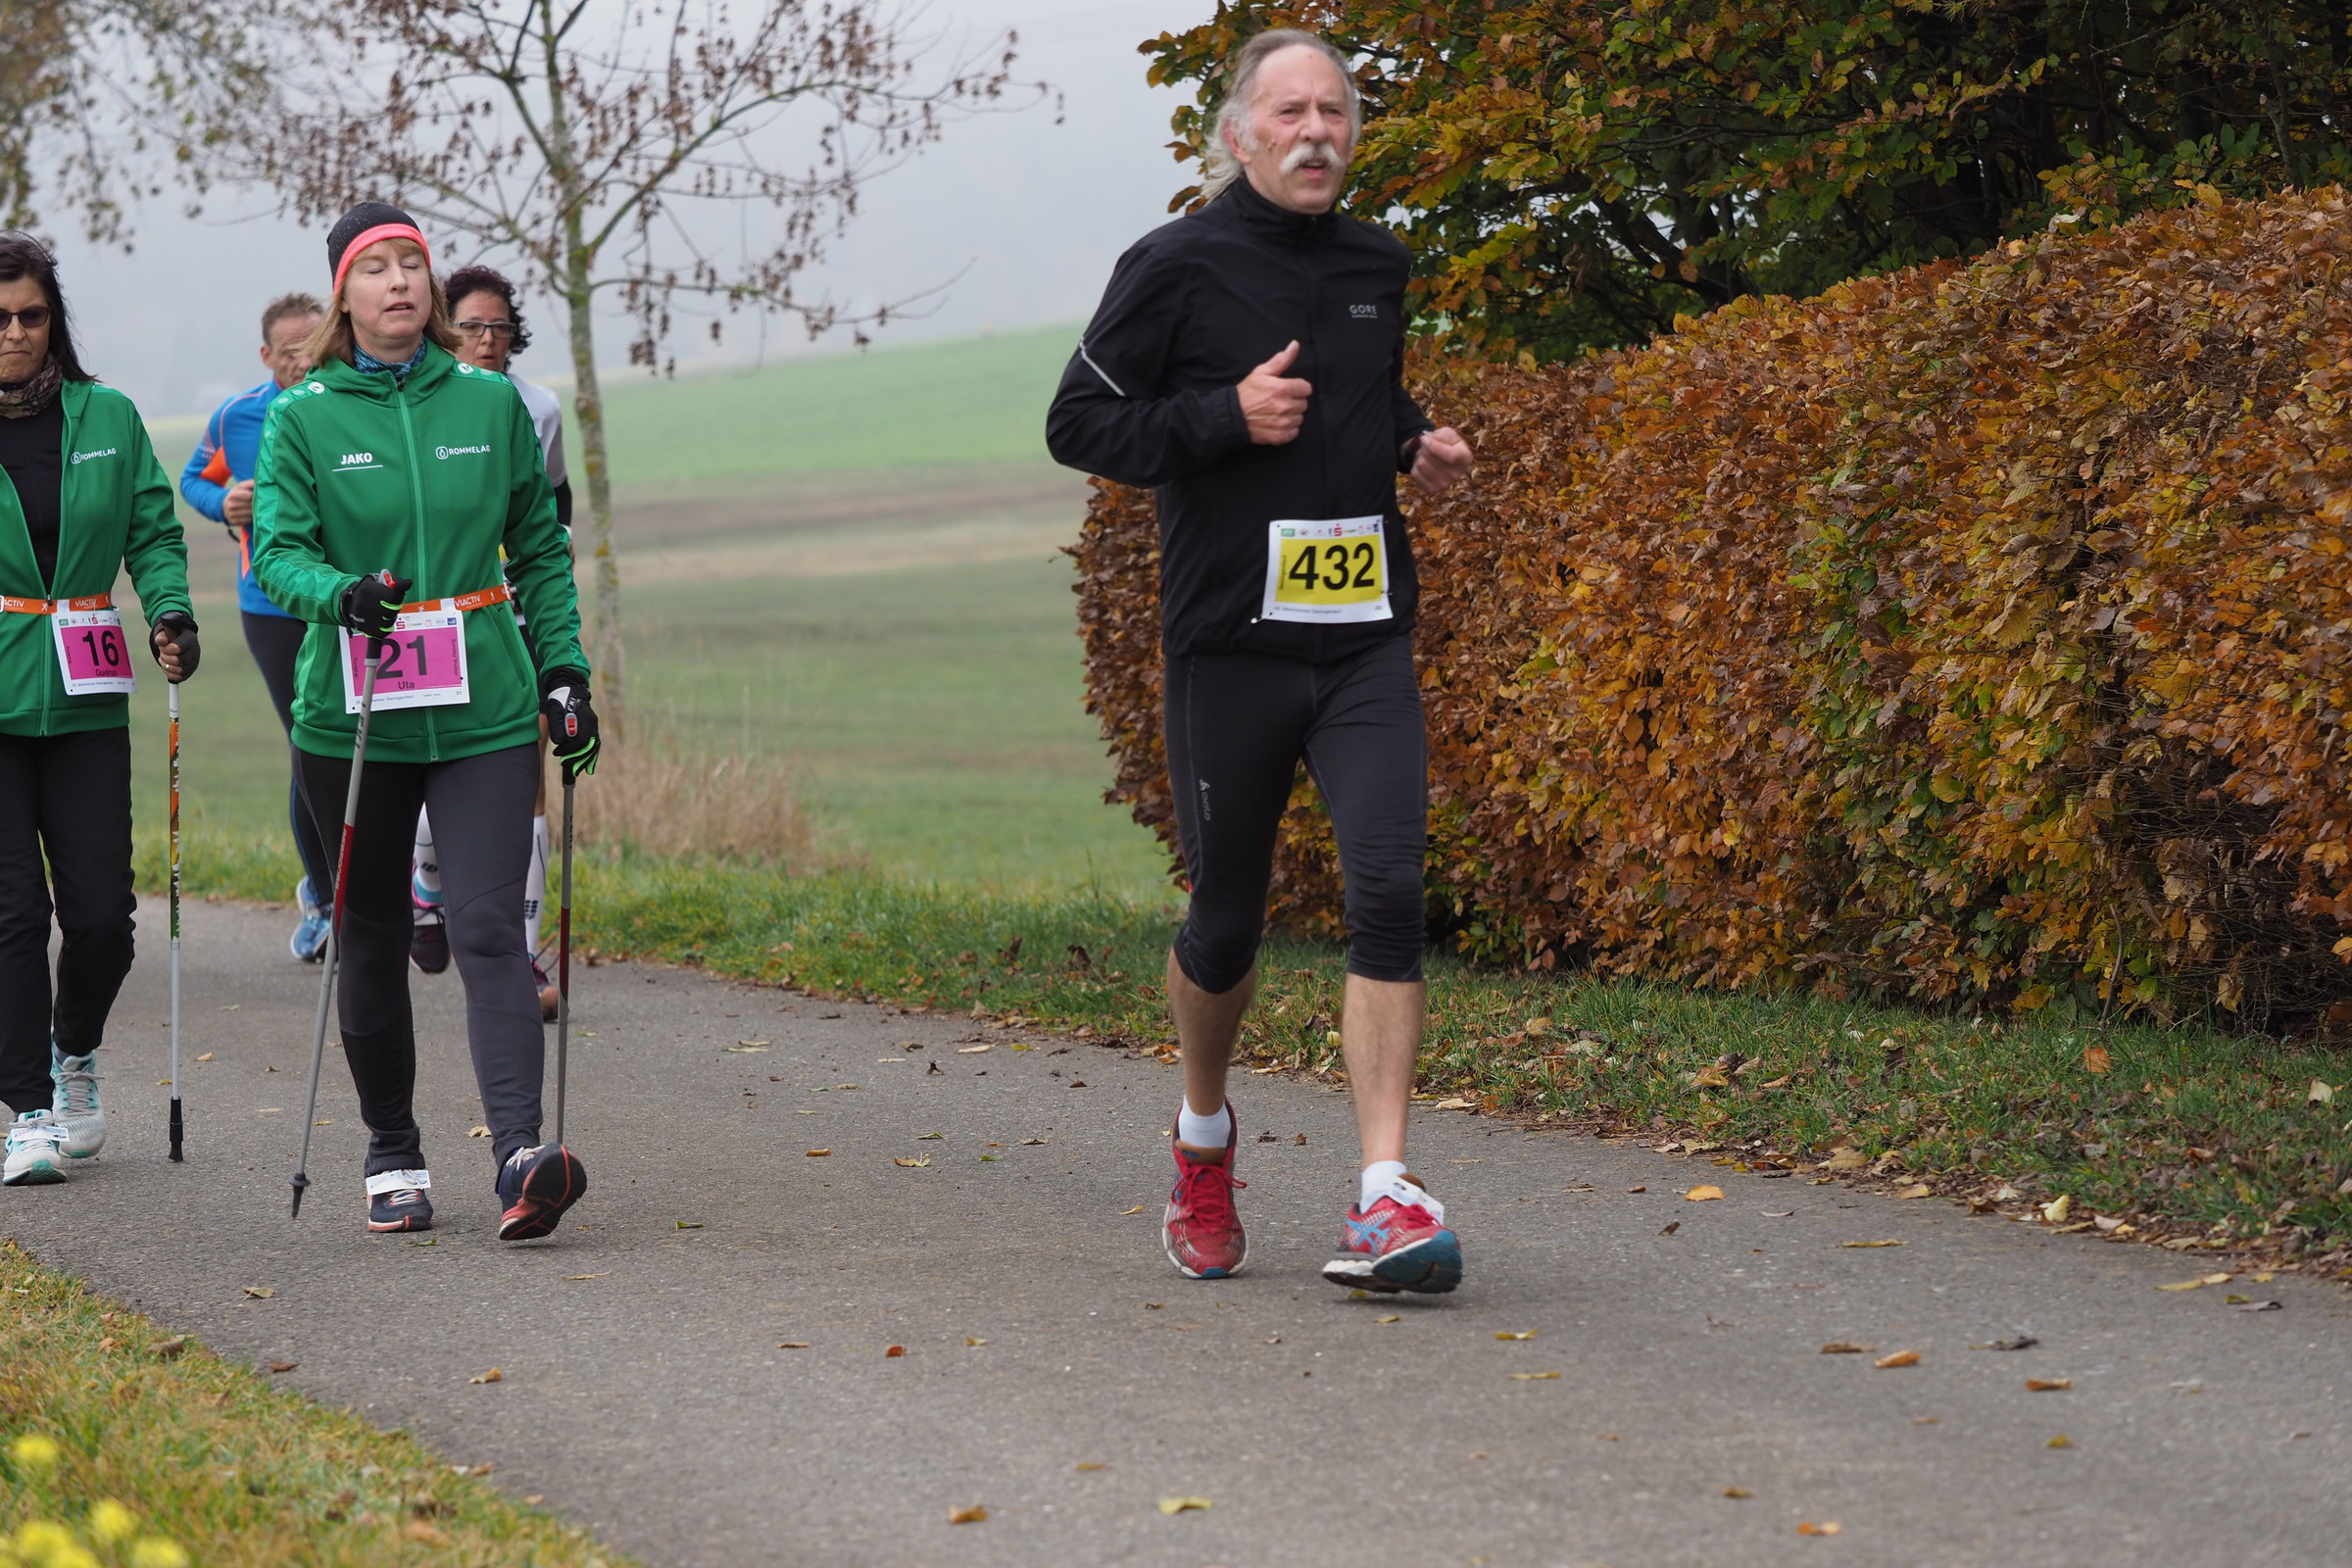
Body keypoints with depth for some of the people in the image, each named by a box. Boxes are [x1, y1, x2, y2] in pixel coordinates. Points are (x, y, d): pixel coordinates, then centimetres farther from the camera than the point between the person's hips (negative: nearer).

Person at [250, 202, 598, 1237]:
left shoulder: (490, 404, 7)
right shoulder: (302, 418, 2)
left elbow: (540, 549, 15)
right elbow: (278, 550, -7)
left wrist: (564, 672, 9)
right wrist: (341, 592, -28)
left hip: (485, 710, 0)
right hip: (351, 714, 0)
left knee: (487, 931, -13)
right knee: (372, 939, 9)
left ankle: (520, 1154, -22)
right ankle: (393, 1155, 23)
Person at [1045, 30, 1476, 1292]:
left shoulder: (1377, 267, 13)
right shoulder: (1177, 267, -4)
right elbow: (1079, 423, -4)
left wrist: (1416, 445, 9)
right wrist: (1228, 417, -15)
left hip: (1365, 636, 3)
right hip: (1229, 637, -3)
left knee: (1388, 889, -14)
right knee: (1227, 917, 7)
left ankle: (1383, 1200, -17)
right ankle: (1204, 1131, 37)